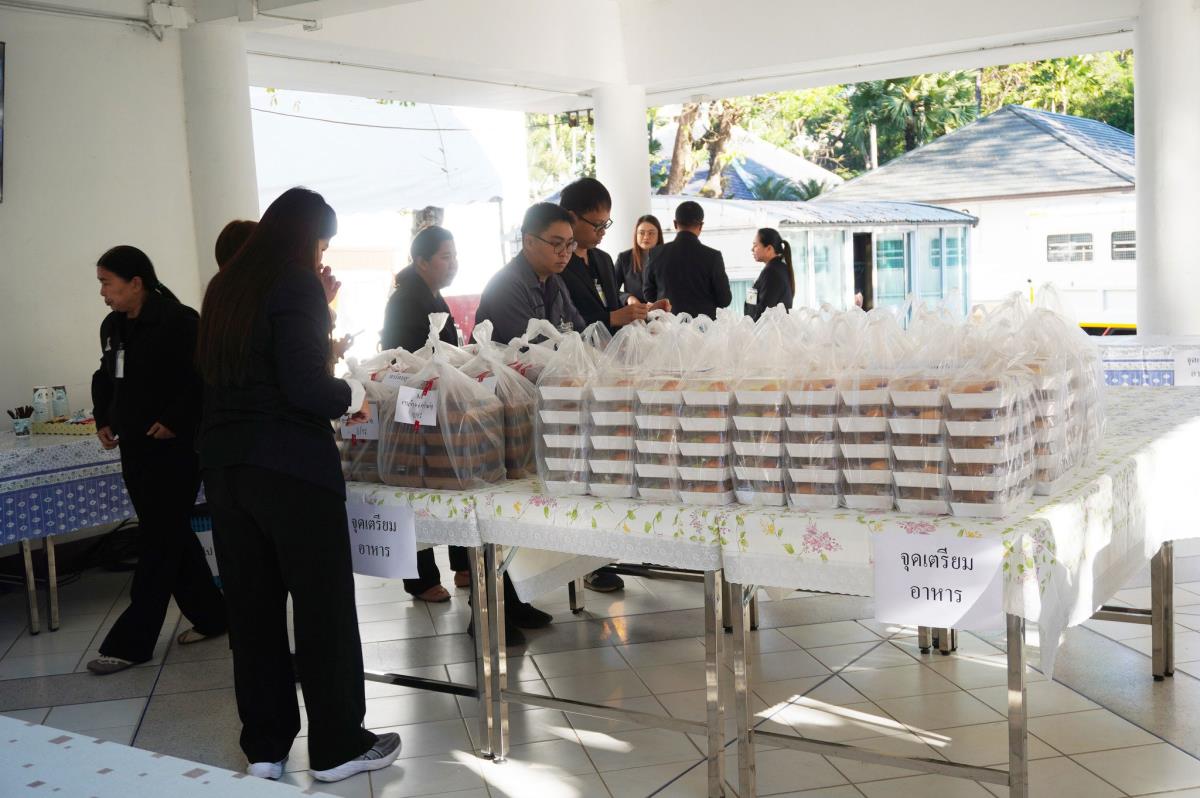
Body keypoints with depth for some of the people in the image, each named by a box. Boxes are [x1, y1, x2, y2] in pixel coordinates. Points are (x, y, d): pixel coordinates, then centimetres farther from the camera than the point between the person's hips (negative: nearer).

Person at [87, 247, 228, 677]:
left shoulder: (178, 321, -16)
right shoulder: (112, 326, 10)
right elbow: (105, 378, 23)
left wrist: (174, 422, -23)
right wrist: (103, 419, 9)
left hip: (174, 449, -9)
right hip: (135, 449, 9)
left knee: (158, 543, -2)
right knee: (171, 535, 14)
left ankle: (130, 642, 3)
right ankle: (210, 615, 27)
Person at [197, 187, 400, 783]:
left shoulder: (225, 288, 11)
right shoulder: (297, 285, -11)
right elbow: (305, 387, -19)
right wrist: (352, 397, 0)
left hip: (224, 464, 7)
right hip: (291, 467, -7)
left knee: (251, 607, 13)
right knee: (324, 607, 4)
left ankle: (264, 745, 22)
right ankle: (338, 746, 14)